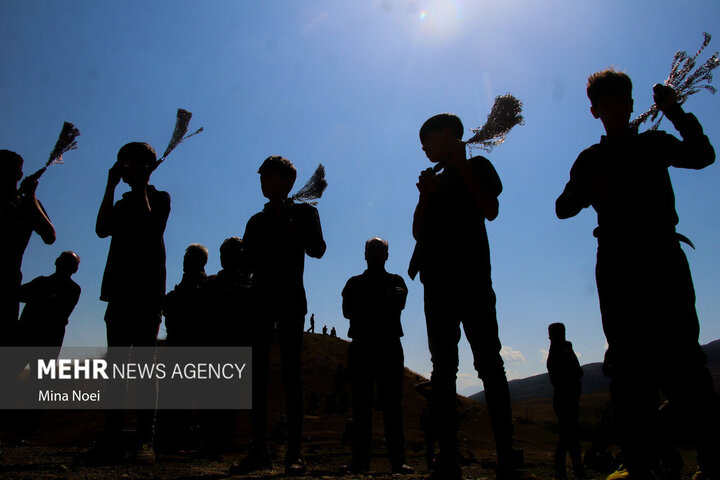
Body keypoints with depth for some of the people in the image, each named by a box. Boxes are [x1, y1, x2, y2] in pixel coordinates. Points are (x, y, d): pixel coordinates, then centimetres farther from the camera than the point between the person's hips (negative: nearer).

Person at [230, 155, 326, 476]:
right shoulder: (257, 221, 19)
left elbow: (316, 250, -7)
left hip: (291, 299, -4)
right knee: (257, 373, -1)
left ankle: (294, 452, -6)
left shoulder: (303, 212, 8)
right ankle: (259, 449, 3)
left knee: (290, 371, -8)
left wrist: (288, 221, -11)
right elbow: (248, 261, 12)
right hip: (261, 299, 4)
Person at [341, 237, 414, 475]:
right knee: (361, 405, -1)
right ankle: (360, 460, 2)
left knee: (392, 404, -3)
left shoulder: (396, 281, 17)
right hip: (361, 347, 1)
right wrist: (381, 304, -6)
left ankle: (398, 460, -2)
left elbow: (398, 299, -7)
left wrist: (366, 304, -6)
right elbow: (347, 311, 0)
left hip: (389, 348, 0)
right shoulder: (354, 283, 18)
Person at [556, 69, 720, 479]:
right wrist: (587, 191, -10)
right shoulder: (590, 160, 18)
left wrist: (677, 113, -8)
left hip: (662, 254, -1)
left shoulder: (654, 143, 18)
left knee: (680, 353, -11)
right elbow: (563, 208, 9)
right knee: (629, 361, -4)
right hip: (617, 263, 1)